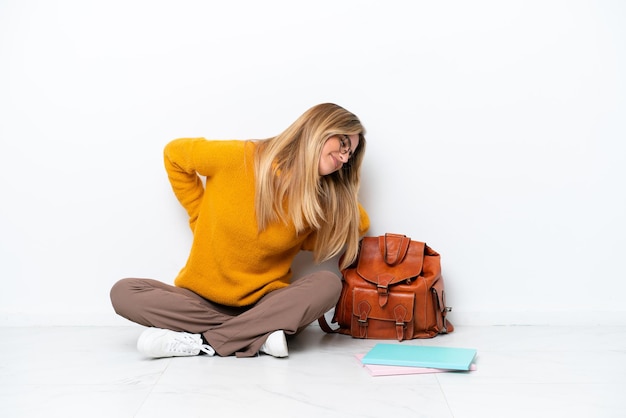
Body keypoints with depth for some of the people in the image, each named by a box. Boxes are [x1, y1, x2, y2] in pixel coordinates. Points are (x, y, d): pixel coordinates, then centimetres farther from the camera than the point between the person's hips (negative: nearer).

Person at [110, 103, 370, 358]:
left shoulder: (325, 202, -6)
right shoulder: (239, 158, -11)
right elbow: (175, 153, 4)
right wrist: (201, 218, 1)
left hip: (265, 303, 1)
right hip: (201, 298, 0)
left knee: (328, 284, -27)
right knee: (123, 292, -23)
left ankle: (204, 342, -25)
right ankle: (257, 336, -26)